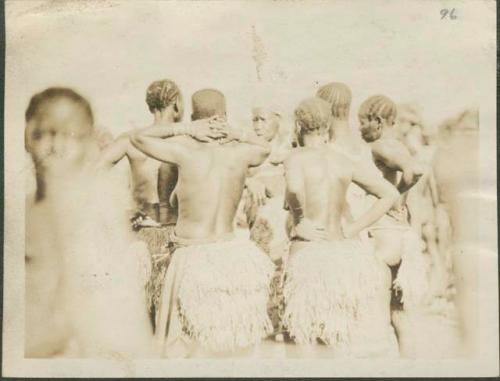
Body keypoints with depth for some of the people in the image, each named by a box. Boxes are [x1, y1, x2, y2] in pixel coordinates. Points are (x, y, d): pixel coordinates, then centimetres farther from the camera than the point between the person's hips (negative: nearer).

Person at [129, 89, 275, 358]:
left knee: (197, 347, 8)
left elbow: (137, 138, 1)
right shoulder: (240, 153, -3)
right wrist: (237, 134, 9)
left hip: (195, 258, -4)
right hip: (231, 254, 4)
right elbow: (265, 149, 22)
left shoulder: (186, 151, -13)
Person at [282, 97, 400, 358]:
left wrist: (300, 222, -10)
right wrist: (352, 230, 11)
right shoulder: (345, 161, 8)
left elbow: (294, 186, -28)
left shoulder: (297, 157, -5)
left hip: (309, 256, -4)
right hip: (344, 252, 5)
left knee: (306, 338, 7)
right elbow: (390, 195, 12)